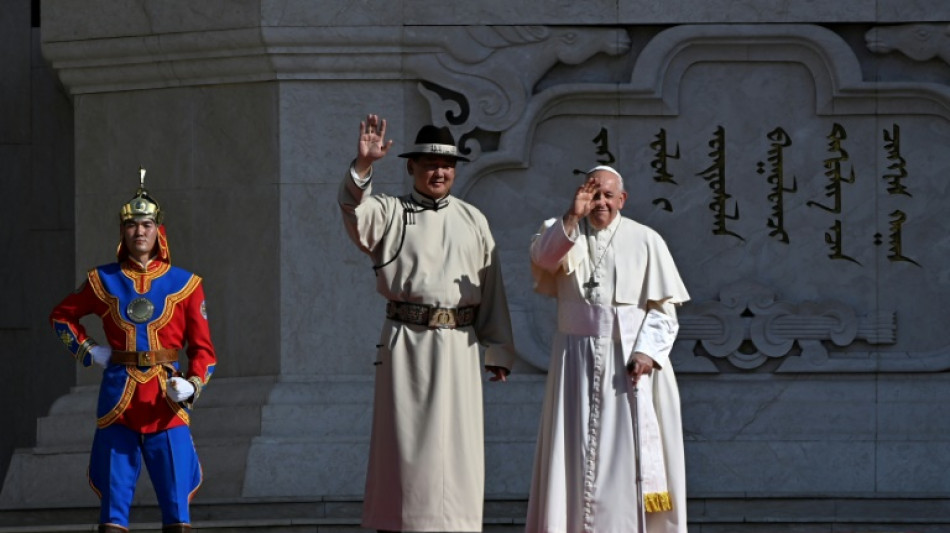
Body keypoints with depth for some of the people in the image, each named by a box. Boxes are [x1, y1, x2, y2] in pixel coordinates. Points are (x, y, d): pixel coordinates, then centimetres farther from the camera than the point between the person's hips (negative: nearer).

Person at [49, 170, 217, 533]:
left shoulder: (185, 284, 5)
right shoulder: (103, 281, 8)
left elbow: (202, 347, 6)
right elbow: (62, 316, 22)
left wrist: (192, 385, -12)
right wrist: (87, 351, 7)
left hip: (165, 397, -1)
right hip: (118, 395, 1)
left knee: (176, 502, -3)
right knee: (113, 501, 0)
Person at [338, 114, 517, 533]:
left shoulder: (472, 220, 14)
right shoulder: (391, 213, 7)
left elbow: (492, 290, 13)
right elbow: (355, 211, -16)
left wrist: (498, 351, 9)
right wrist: (363, 166, -33)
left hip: (458, 347, 2)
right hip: (407, 342, -2)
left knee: (457, 441, 2)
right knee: (404, 439, -3)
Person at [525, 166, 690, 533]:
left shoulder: (645, 241, 2)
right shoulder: (565, 233, 6)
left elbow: (663, 307, 1)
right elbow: (544, 257, -17)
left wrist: (647, 351, -13)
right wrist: (573, 217, -29)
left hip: (629, 363, -1)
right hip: (577, 361, 1)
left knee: (628, 452, -5)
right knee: (578, 448, -1)